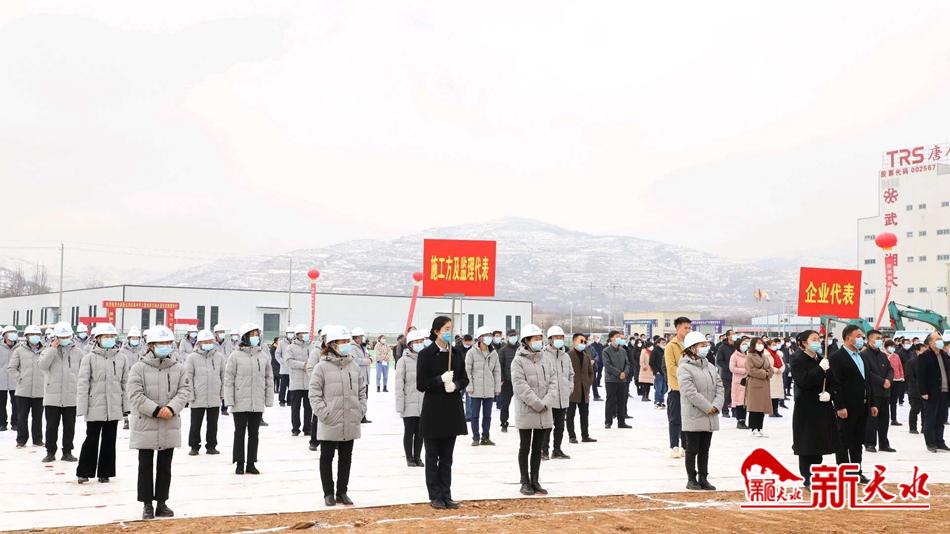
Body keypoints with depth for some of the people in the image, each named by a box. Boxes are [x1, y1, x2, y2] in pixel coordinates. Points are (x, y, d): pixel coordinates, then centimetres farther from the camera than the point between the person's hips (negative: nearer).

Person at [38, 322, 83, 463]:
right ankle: (50, 452, 15)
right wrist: (53, 348, -14)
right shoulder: (49, 351, 4)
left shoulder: (78, 352, 5)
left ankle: (67, 452, 17)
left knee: (69, 427, 8)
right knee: (51, 426, 5)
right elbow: (43, 365, -15)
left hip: (71, 398, 1)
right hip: (52, 397, -1)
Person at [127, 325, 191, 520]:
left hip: (170, 427, 3)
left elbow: (185, 391, -2)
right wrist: (156, 410, -20)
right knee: (146, 467, 5)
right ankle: (147, 504, 13)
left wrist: (171, 408, -19)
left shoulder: (178, 368, 5)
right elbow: (136, 395, -13)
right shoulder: (139, 368, -5)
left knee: (165, 467, 11)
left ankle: (162, 502, 20)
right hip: (145, 425, -3)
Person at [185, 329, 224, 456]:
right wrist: (190, 395, -6)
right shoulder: (192, 358, -4)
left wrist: (223, 392, 7)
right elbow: (188, 377, -2)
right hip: (198, 398, -2)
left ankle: (211, 446, 22)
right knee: (195, 424, 5)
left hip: (215, 398, 2)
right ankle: (194, 446, 17)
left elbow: (223, 376, 11)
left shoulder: (219, 356, 4)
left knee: (213, 424, 11)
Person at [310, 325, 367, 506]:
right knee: (327, 458, 7)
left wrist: (361, 410, 3)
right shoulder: (322, 367, -8)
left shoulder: (354, 367, 7)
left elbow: (362, 391, 14)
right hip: (329, 424, -5)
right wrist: (323, 413, -15)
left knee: (346, 458, 12)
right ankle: (328, 493, 16)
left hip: (351, 423, 5)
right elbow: (314, 393, -9)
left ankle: (342, 492, 22)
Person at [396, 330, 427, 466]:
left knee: (420, 432, 9)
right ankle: (409, 458, 15)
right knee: (409, 432, 5)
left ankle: (417, 457, 19)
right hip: (409, 404, -3)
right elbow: (399, 384, -5)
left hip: (424, 403, 3)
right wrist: (400, 404, -9)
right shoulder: (403, 361, -4)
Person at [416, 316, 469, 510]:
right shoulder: (426, 354, -7)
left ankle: (446, 495, 15)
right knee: (433, 456, 4)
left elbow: (465, 379, 11)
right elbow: (420, 384, -9)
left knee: (447, 456, 10)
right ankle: (435, 496, 10)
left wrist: (456, 385, -10)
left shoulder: (456, 354, 7)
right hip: (433, 411, -4)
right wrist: (440, 380, -20)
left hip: (453, 409, 4)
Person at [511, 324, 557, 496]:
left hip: (544, 413, 5)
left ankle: (535, 481, 17)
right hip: (526, 411, -5)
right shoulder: (518, 361, -7)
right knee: (525, 448, 3)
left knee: (538, 448, 10)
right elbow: (521, 386, -15)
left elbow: (553, 383, 4)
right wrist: (537, 404, -18)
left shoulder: (547, 361, 10)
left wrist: (546, 403, -11)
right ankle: (525, 483, 9)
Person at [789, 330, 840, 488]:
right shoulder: (797, 360, -6)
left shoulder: (822, 359, 11)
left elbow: (833, 382, 12)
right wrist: (820, 369, -23)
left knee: (819, 444, 9)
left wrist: (829, 393, -8)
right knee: (806, 446, -2)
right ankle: (808, 479, 7)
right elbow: (802, 381, -20)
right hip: (806, 409, -6)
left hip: (823, 408, 6)